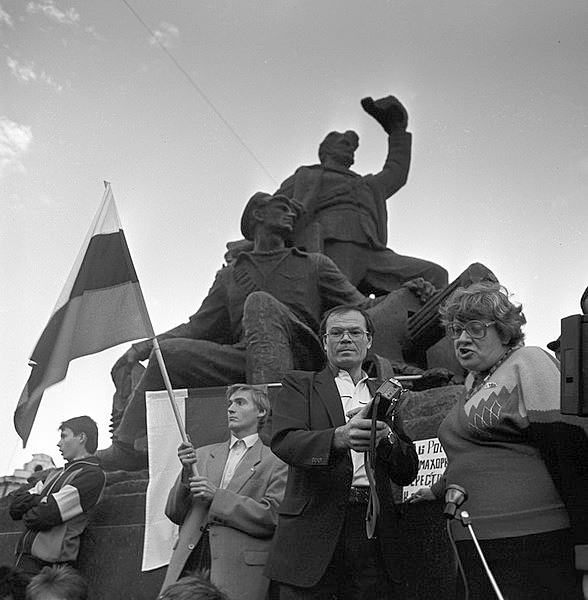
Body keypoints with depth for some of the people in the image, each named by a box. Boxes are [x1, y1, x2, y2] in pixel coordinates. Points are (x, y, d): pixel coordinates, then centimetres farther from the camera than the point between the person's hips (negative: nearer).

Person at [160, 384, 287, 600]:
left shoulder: (275, 463, 4)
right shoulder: (202, 455, 18)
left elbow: (272, 517, -8)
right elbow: (174, 514, 16)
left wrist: (217, 496, -10)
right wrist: (186, 474, -2)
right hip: (189, 564, 4)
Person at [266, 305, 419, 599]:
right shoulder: (299, 384, 10)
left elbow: (408, 473, 14)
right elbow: (283, 440, -9)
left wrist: (385, 436, -7)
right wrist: (339, 437, -27)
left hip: (373, 529, 3)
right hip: (313, 529, -2)